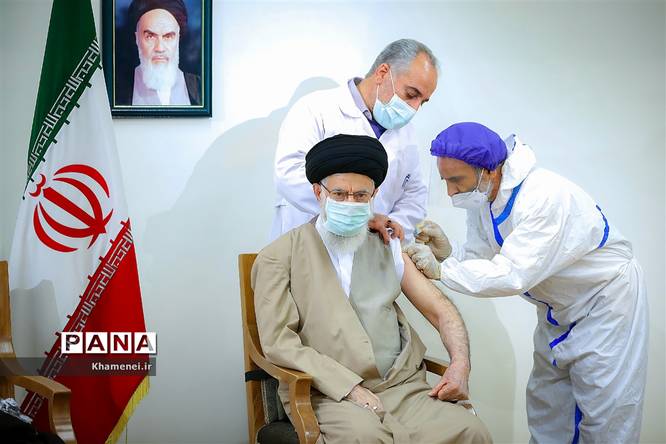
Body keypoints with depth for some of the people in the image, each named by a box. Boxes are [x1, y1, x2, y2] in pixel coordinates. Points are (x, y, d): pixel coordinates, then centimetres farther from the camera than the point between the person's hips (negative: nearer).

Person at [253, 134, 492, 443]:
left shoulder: (387, 247, 16)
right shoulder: (280, 256, 2)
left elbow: (440, 311, 15)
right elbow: (278, 341, -5)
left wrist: (460, 363, -4)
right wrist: (350, 387, -14)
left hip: (403, 387, 5)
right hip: (328, 394, -4)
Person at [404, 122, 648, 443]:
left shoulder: (544, 197, -34)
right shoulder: (480, 196, -9)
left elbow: (512, 275, -38)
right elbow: (479, 258, -6)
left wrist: (441, 270, -32)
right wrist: (448, 254, -25)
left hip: (606, 299, -8)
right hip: (558, 307, 8)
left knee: (605, 416, -1)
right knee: (545, 404, 17)